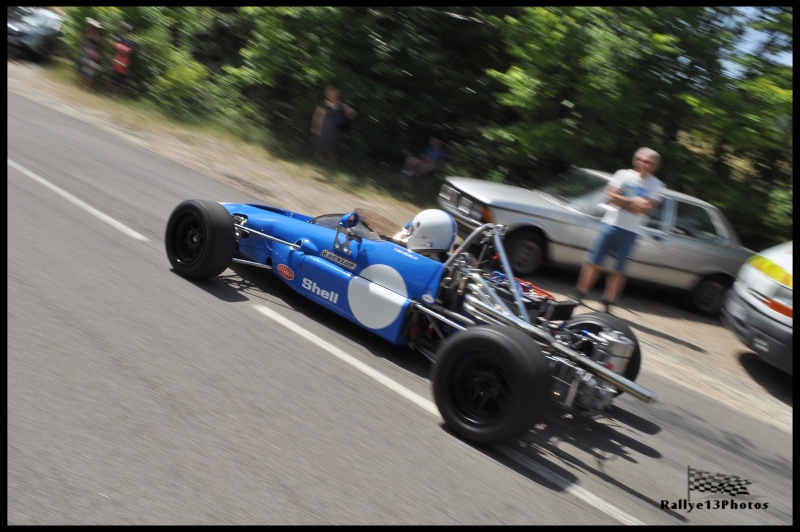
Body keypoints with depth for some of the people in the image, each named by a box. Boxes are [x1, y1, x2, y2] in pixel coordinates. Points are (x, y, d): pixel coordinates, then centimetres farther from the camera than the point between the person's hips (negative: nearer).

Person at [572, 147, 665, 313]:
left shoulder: (655, 185, 5)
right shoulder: (624, 175, 3)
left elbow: (646, 208, -6)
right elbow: (611, 196, -6)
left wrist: (624, 202, -17)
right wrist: (633, 202, -12)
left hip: (630, 231, 1)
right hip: (611, 223, -1)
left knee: (619, 270, 3)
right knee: (594, 261, -1)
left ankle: (608, 303, 9)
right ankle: (579, 295, 7)